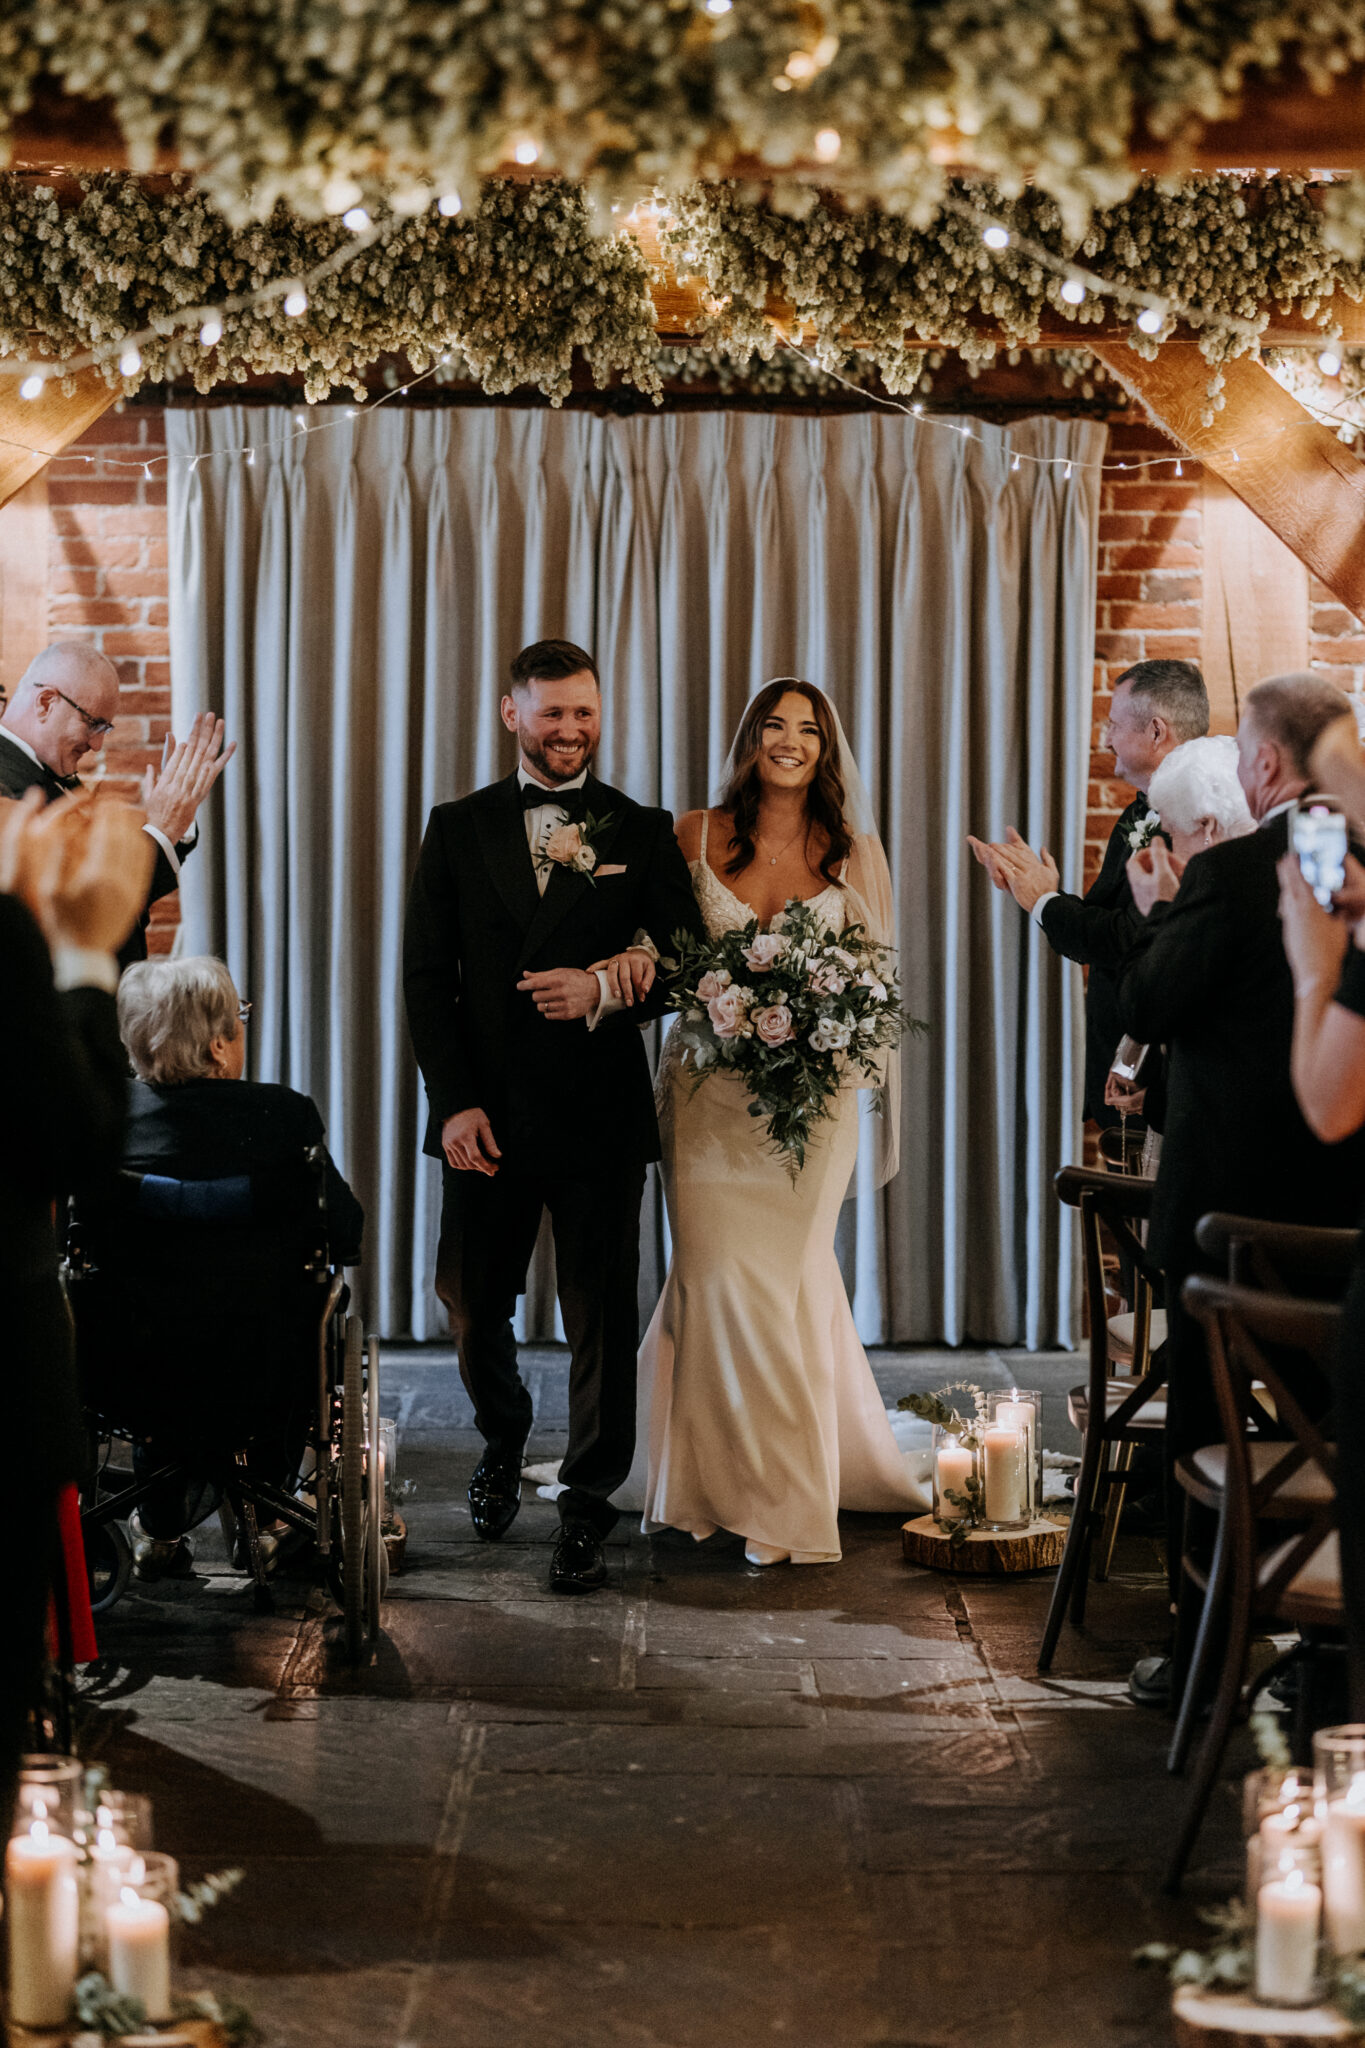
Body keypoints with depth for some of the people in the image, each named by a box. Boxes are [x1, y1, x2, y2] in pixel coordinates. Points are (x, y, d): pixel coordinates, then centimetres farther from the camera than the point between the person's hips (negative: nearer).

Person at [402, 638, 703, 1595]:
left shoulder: (643, 832, 4)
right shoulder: (459, 828, 5)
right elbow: (426, 973, 3)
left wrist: (606, 992, -17)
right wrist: (454, 1102, -7)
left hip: (599, 1117, -1)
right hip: (487, 1113, 1)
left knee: (602, 1320, 0)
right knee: (473, 1303, 12)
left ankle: (587, 1510, 11)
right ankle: (503, 1439, 39)